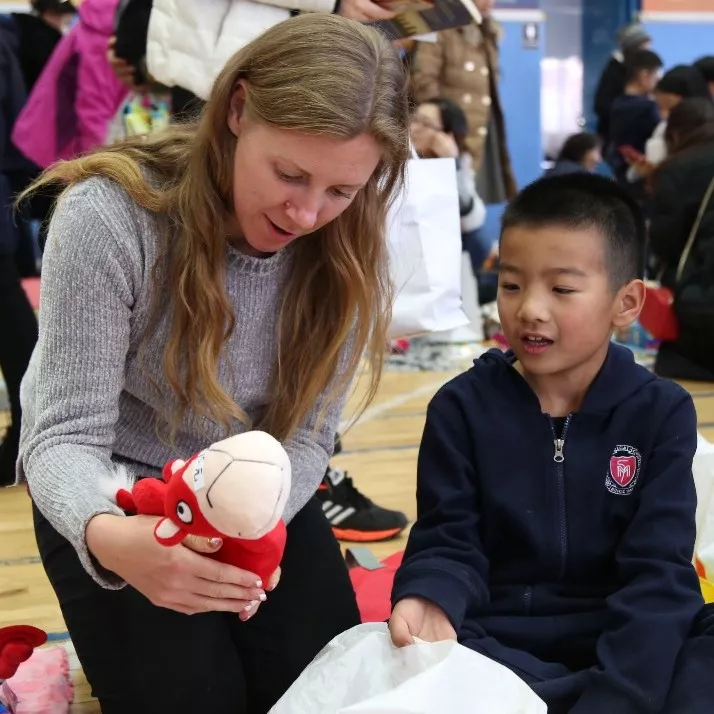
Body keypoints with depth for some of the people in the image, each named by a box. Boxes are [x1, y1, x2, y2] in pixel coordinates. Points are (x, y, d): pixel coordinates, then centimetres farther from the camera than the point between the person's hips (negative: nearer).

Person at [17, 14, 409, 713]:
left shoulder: (346, 253, -16)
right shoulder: (111, 216, -29)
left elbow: (306, 435, -13)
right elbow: (67, 436, -28)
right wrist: (109, 537, -51)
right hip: (115, 495, -3)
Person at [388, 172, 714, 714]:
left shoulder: (661, 412, -1)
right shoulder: (463, 407, 1)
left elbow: (658, 572, -9)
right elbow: (449, 543, -2)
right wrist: (432, 600, -28)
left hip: (624, 640, -1)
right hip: (495, 642, 1)